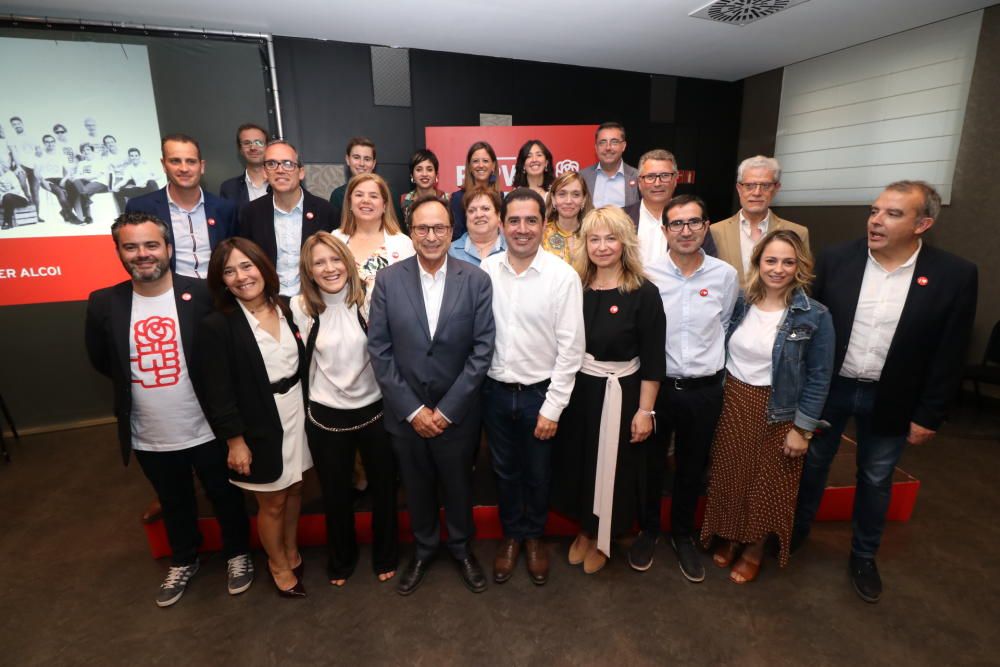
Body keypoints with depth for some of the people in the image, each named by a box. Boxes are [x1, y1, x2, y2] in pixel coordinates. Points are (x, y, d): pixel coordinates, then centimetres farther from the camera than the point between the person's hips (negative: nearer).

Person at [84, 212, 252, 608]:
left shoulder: (202, 295, -15)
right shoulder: (104, 304, -6)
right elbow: (101, 361, 10)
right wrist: (134, 380, 7)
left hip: (206, 430, -3)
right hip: (150, 438, 3)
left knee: (225, 497, 17)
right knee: (174, 504, 25)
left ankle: (238, 553, 42)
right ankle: (183, 560, 50)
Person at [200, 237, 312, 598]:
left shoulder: (286, 309, -1)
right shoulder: (217, 325, -15)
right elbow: (218, 392, -14)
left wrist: (308, 409, 5)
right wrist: (235, 441, -12)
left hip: (297, 415, 5)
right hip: (258, 427, -4)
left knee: (294, 490, 20)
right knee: (272, 503, 14)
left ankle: (292, 551, 46)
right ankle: (278, 565, 40)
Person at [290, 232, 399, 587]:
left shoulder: (370, 298, -10)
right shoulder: (299, 307, -7)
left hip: (374, 410, 0)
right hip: (326, 416, 1)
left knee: (383, 488, 16)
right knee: (335, 494, 19)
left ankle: (385, 556, 42)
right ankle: (341, 559, 46)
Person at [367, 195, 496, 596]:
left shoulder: (476, 281, -8)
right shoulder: (387, 280, -5)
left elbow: (482, 350, -10)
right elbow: (379, 350, -6)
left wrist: (447, 409, -12)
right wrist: (413, 409, -10)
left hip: (456, 411, -1)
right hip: (405, 411, 1)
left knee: (458, 485, 18)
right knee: (417, 486, 20)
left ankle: (462, 547, 46)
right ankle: (423, 549, 47)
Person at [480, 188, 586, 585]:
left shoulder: (564, 276, -13)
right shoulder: (486, 270, -5)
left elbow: (571, 348, -11)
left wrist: (552, 407, -11)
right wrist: (476, 385, -1)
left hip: (540, 392, -2)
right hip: (495, 390, 2)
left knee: (538, 473, 17)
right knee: (504, 471, 19)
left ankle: (534, 536, 44)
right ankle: (511, 534, 44)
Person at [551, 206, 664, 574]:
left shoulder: (644, 293, -11)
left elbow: (652, 359, -10)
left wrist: (645, 410, -12)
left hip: (619, 393, -3)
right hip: (576, 389, 4)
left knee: (611, 467, 12)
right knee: (578, 461, 16)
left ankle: (602, 538, 38)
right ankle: (584, 529, 42)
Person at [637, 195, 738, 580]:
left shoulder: (725, 275, -4)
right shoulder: (648, 275, -9)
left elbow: (724, 328, 9)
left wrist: (712, 367, 8)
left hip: (705, 389, 2)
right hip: (657, 384, -1)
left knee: (693, 466, 17)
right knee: (650, 462, 13)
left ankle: (683, 535, 40)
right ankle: (648, 530, 37)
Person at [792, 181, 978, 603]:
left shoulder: (955, 275, -11)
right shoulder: (837, 260, -9)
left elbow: (949, 355, -6)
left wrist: (929, 415, -6)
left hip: (889, 400, 0)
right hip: (827, 388, 1)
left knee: (875, 480, 17)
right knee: (812, 465, 17)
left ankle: (864, 557, 39)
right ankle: (795, 532, 40)